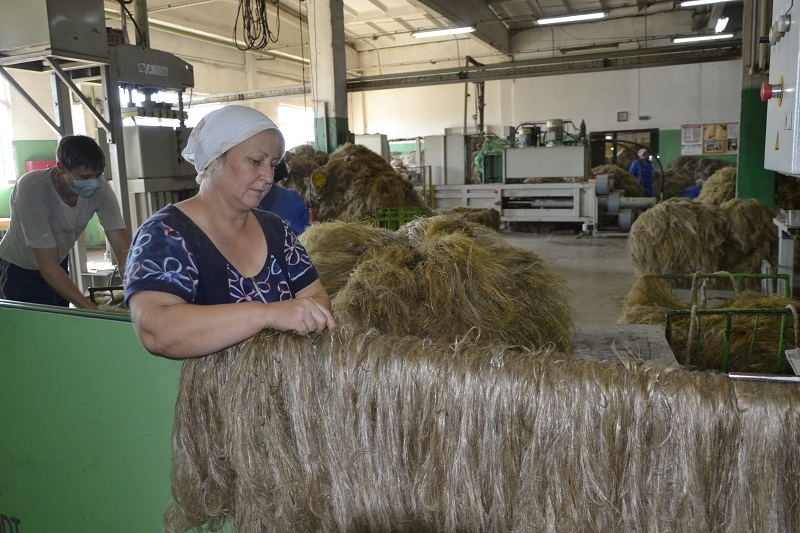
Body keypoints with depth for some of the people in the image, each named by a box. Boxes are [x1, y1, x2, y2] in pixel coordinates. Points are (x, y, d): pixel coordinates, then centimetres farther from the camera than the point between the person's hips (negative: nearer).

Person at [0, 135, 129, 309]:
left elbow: (123, 250, -25)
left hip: (59, 263, 4)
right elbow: (48, 267, -32)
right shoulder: (32, 190, -33)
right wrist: (92, 309, -38)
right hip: (18, 269, -4)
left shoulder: (100, 189, -22)